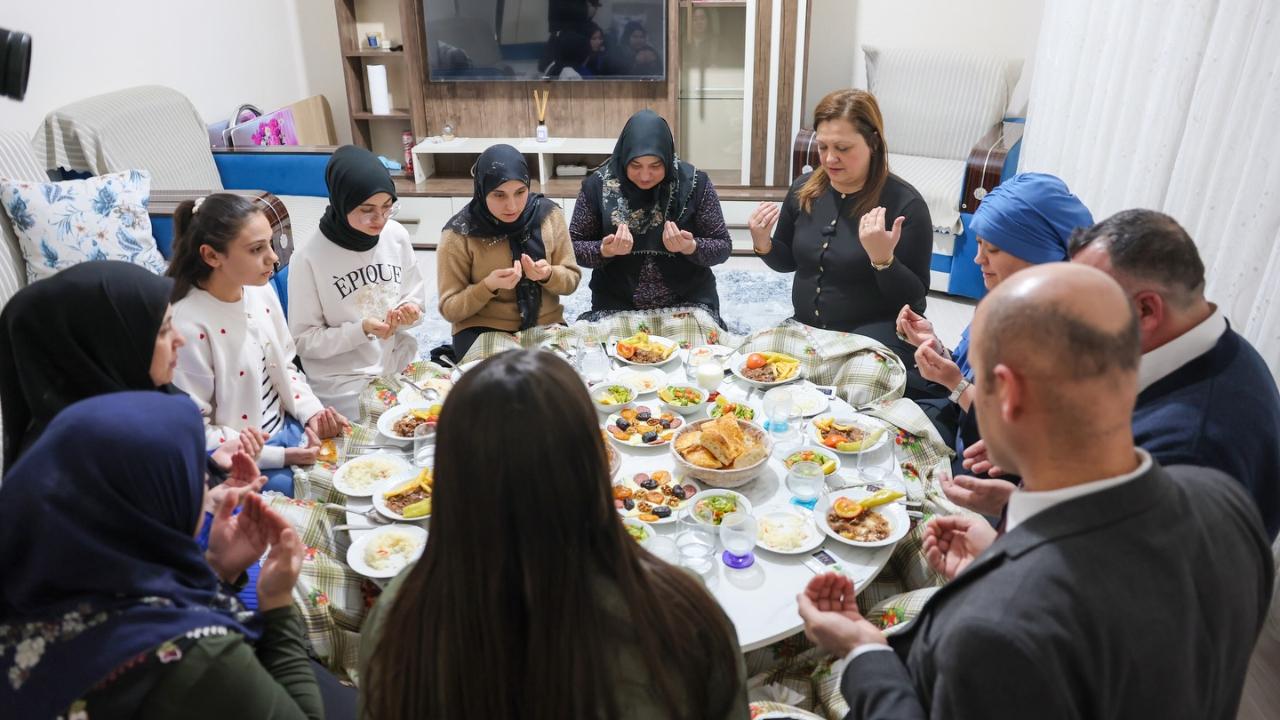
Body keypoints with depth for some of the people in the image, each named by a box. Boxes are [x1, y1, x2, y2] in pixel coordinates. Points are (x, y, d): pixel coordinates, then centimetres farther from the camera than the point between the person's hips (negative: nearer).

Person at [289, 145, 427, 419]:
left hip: (401, 364, 5)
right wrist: (362, 330, -22)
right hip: (345, 383, -4)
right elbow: (303, 341, -9)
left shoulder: (397, 235, -3)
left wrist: (409, 313, -13)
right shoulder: (308, 259, -15)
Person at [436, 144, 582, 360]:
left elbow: (571, 280, 3)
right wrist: (489, 286, -24)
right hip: (483, 331, -3)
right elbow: (449, 309, -7)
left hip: (546, 324, 3)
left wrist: (547, 275, -19)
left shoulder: (548, 214, -4)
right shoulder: (460, 233, -12)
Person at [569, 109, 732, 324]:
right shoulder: (597, 185, -6)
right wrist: (605, 251, -19)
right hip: (616, 307, 1)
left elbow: (723, 247, -2)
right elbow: (572, 246, 1)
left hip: (688, 304, 0)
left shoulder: (695, 183, -8)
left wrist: (691, 248, -22)